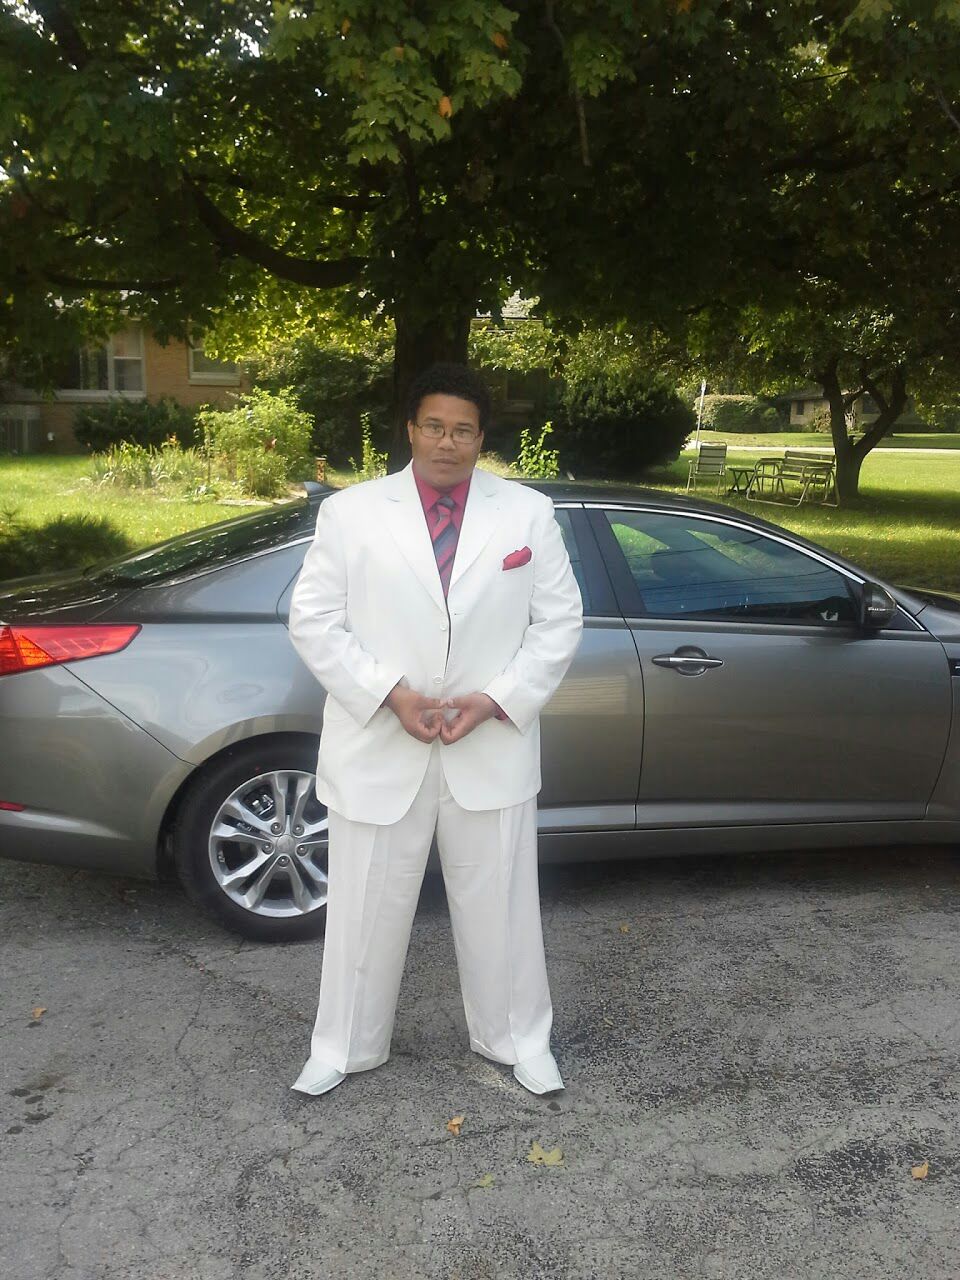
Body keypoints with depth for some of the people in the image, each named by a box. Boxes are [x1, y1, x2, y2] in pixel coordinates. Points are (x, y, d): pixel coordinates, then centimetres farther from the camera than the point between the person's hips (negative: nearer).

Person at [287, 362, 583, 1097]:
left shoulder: (529, 514, 2)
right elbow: (314, 621, -3)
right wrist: (390, 694, -15)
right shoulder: (350, 512, -1)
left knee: (501, 907, 14)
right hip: (378, 750, 0)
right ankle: (344, 1049, 33)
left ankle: (519, 1041, 35)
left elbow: (560, 621, 2)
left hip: (491, 752, 1)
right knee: (366, 909, 12)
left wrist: (496, 699, -11)